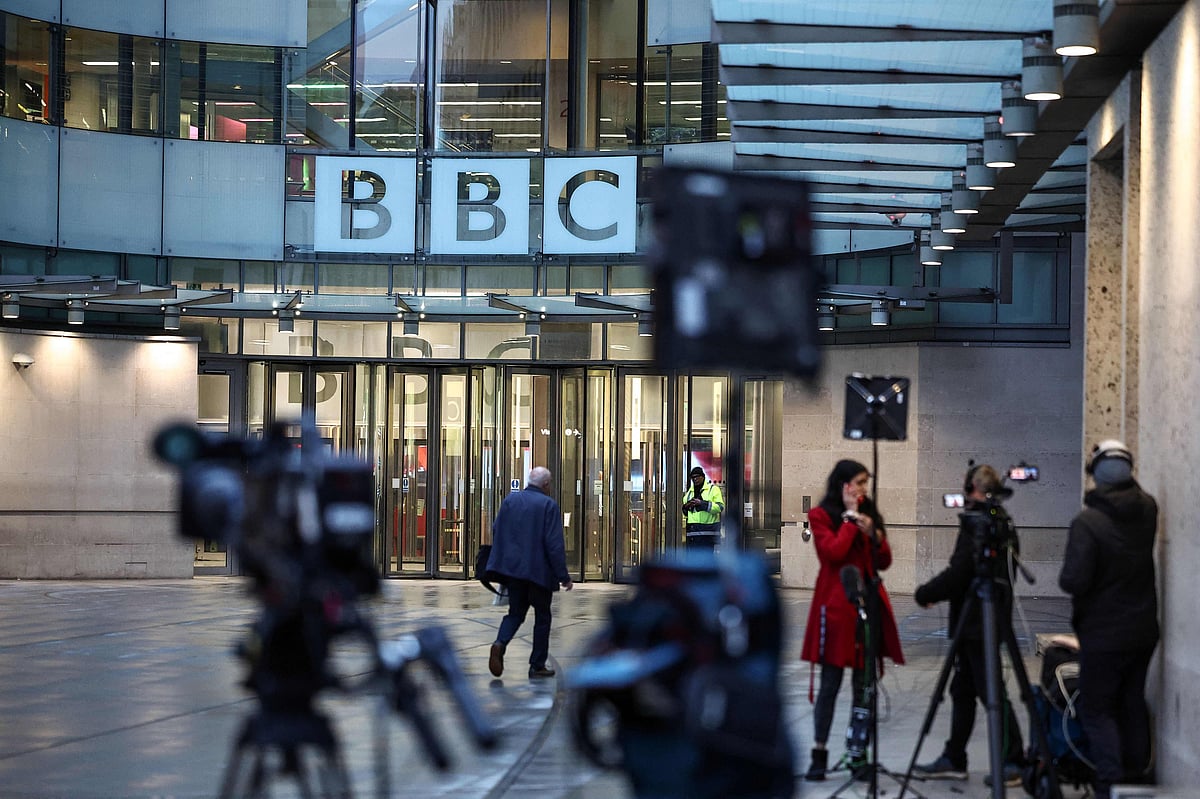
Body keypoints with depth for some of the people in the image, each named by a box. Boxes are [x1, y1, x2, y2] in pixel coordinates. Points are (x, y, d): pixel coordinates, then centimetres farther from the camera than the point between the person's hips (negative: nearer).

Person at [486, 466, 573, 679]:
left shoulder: (510, 500, 2)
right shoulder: (548, 505, -12)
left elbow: (496, 531, 10)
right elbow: (555, 544, -15)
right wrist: (563, 575, -10)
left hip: (512, 568, 4)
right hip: (539, 571, -4)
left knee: (515, 612, 15)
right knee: (542, 617, 11)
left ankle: (500, 643, -13)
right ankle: (537, 665, 14)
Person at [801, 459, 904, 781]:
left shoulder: (869, 513, 15)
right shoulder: (821, 515, 0)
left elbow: (884, 561, 13)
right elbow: (833, 553, -15)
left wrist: (874, 533, -4)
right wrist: (850, 517, -6)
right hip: (836, 606, -5)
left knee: (865, 684, 4)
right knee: (830, 683, -5)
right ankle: (819, 755, -2)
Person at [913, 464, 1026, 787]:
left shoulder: (976, 524, -17)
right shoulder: (1004, 523, 12)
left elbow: (957, 574, -20)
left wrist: (924, 594, -4)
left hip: (974, 624, -10)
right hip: (995, 620, 10)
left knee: (991, 692, -5)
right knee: (962, 690, 14)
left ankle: (1012, 762, -2)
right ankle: (953, 760, 20)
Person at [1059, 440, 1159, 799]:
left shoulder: (1087, 523, -20)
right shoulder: (1147, 510, -1)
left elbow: (1073, 580, -22)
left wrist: (1067, 578, -2)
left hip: (1103, 635, -6)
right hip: (1143, 630, 6)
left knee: (1097, 709, 1)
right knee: (1133, 704, 17)